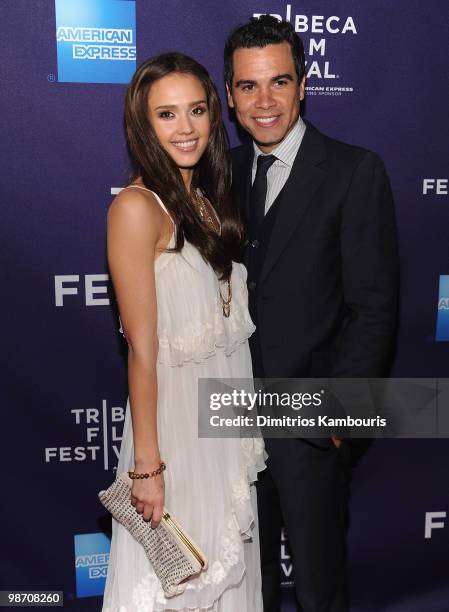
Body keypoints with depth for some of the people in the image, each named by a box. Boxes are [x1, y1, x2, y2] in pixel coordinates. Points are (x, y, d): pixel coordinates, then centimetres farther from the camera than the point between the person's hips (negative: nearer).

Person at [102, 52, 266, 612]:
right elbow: (142, 347, -19)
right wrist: (147, 465, -16)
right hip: (175, 416, -7)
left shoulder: (206, 198, 7)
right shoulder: (136, 207, -16)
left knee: (224, 565, 22)